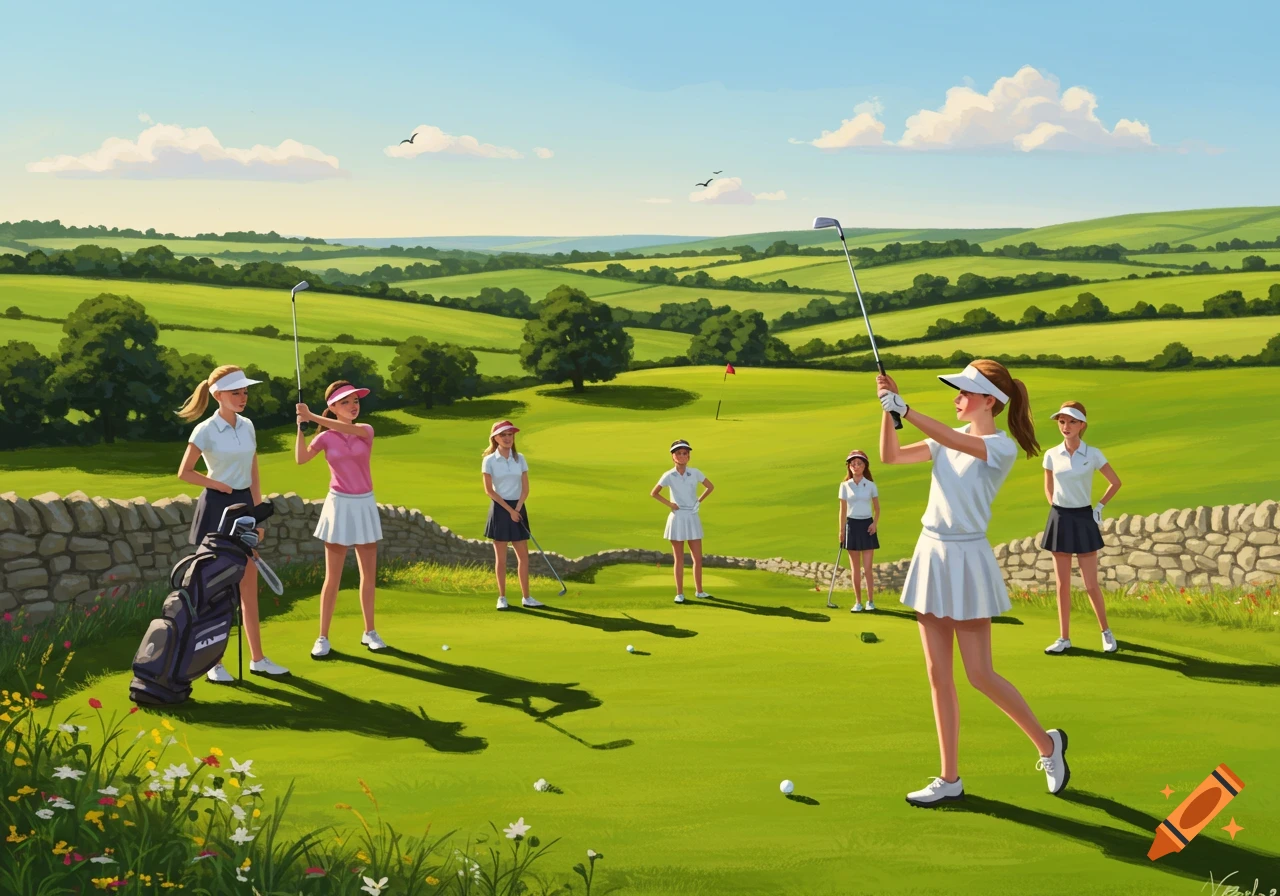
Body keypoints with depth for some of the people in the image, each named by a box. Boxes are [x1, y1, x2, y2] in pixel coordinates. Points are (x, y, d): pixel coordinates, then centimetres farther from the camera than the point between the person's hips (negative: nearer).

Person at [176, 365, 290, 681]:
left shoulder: (247, 426, 6)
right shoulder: (205, 431, -12)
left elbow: (253, 474, 10)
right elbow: (184, 472, -7)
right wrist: (219, 485, -7)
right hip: (217, 507, -6)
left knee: (249, 587, 9)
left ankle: (257, 659, 17)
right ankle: (214, 663, 10)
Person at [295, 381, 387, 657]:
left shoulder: (366, 430, 1)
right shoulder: (326, 438, -2)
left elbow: (350, 429, -23)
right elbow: (301, 458, -19)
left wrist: (312, 417, -29)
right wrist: (301, 426, -28)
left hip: (365, 505, 2)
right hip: (339, 505, -2)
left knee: (369, 573, 9)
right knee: (333, 576, -3)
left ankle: (369, 632, 20)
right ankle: (323, 638, 3)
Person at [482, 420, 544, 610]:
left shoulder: (520, 459, 5)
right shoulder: (489, 461, -5)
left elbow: (525, 488, 3)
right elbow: (489, 490, -8)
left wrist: (517, 509, -10)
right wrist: (509, 509, -12)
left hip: (518, 509, 4)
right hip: (500, 509, -4)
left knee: (523, 555, 4)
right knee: (501, 557, 1)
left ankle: (526, 597, 10)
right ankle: (502, 597, 9)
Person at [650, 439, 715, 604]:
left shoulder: (695, 473, -2)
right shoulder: (669, 476, -6)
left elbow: (710, 487, 10)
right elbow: (654, 493, 2)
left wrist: (700, 500, 2)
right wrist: (669, 504, -5)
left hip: (692, 518, 2)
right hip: (677, 518, -2)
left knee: (698, 558, 5)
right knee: (679, 559, 3)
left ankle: (699, 591, 18)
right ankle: (679, 593, 10)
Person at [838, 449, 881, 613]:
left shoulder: (871, 486, 2)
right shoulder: (845, 486, 3)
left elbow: (877, 508, 6)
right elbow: (843, 510, 4)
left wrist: (875, 523, -10)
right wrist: (841, 530, -1)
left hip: (867, 526, -1)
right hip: (852, 525, 1)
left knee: (867, 568, -4)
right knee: (855, 568, 4)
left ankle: (870, 601, 7)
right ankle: (858, 602, 10)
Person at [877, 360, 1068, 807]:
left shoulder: (1001, 447, -12)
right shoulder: (949, 440, 9)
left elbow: (952, 440, -29)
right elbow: (891, 455, 7)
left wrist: (903, 407, -33)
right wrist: (888, 410, -6)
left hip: (966, 558, -7)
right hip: (931, 553, 7)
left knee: (980, 674, -2)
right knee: (938, 674, 7)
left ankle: (1047, 743, 22)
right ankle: (950, 779, 15)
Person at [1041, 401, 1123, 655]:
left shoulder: (1093, 455, -6)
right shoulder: (1052, 455, 0)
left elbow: (1115, 482, 5)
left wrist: (1100, 507, 2)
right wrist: (1057, 510, 5)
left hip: (1084, 520, -2)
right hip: (1060, 519, 2)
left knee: (1091, 585, -1)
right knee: (1062, 584, 5)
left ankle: (1106, 633, 18)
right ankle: (1064, 638, 12)